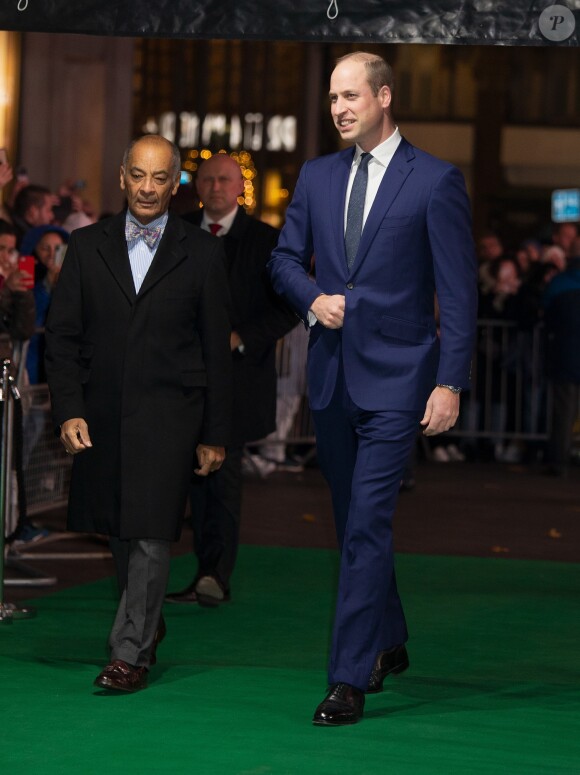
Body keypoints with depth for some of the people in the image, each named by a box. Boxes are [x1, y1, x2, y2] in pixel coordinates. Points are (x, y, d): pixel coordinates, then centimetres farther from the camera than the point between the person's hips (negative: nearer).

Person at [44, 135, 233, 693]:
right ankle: (148, 621, 33)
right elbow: (62, 335, 5)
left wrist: (214, 435, 2)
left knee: (150, 534, -10)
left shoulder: (200, 254, 2)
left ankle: (131, 651, -3)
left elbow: (216, 350, 3)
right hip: (102, 414, 3)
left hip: (168, 415, -3)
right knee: (119, 530, 12)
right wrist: (68, 410, -6)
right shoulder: (88, 246, 7)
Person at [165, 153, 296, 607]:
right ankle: (208, 573, 10)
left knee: (224, 470, -12)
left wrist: (240, 338, -13)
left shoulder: (267, 241, 1)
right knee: (198, 472, 4)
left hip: (238, 372, -4)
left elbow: (290, 306, -1)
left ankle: (217, 576, -15)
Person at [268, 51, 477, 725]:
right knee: (353, 522, 15)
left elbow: (458, 290, -7)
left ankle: (350, 679, -12)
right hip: (331, 373, 6)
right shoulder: (317, 177, 10)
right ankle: (388, 644, 33)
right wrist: (313, 298, -3)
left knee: (367, 524, -12)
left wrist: (450, 383, -12)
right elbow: (285, 258, 19)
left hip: (395, 376, -6)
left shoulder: (435, 181, -6)